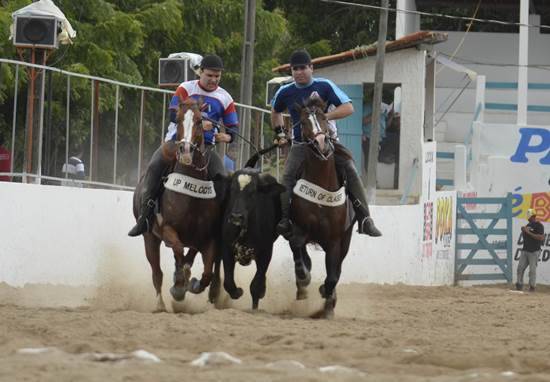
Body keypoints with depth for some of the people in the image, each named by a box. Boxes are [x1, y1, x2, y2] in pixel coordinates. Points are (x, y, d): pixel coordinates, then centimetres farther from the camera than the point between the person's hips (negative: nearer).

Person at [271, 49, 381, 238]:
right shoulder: (285, 93, 5)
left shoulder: (324, 86, -5)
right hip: (300, 145, 2)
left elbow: (348, 108, -11)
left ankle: (365, 220, -17)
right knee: (288, 176, -23)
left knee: (350, 170, -18)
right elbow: (276, 112, 28)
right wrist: (279, 133, 20)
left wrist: (326, 116, -24)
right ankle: (285, 219, -24)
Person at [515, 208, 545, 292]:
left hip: (534, 252, -8)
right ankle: (519, 285, 10)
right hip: (525, 250, 8)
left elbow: (541, 238, -22)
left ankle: (532, 286, 1)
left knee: (532, 269, -6)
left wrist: (529, 233, -22)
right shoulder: (528, 225, 15)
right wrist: (523, 230, 1)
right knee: (520, 268, 3)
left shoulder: (539, 225, -10)